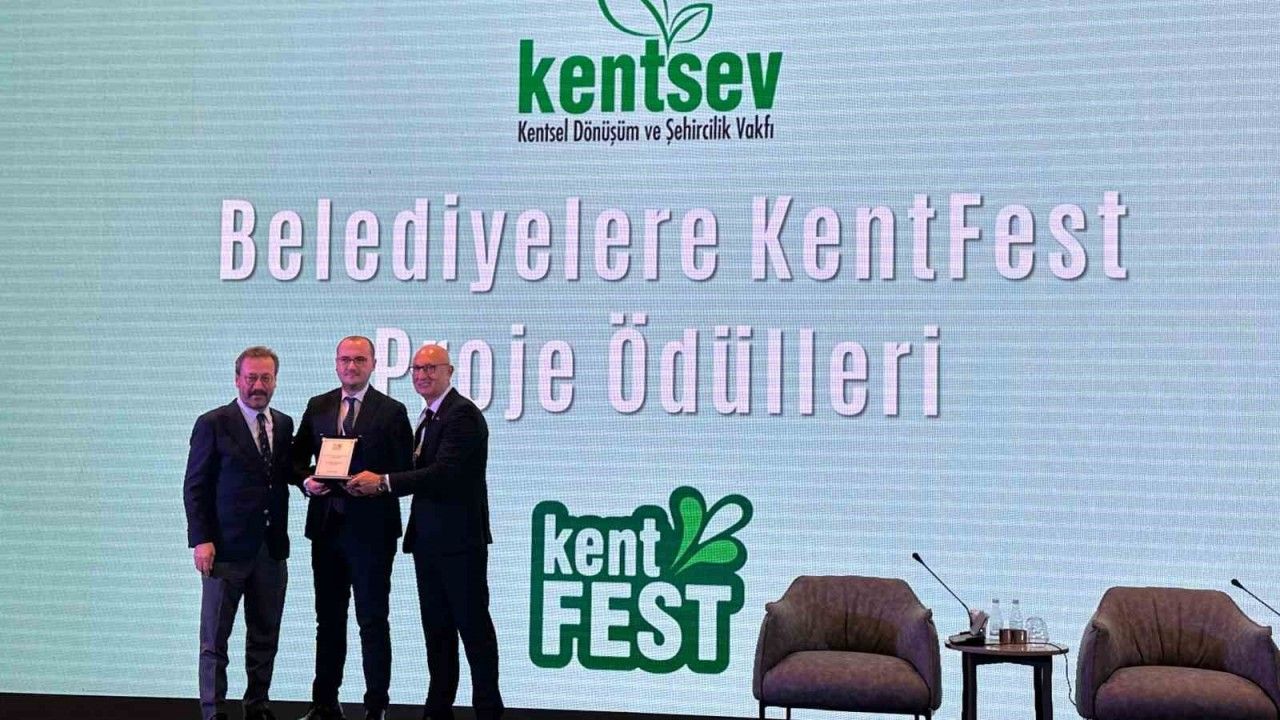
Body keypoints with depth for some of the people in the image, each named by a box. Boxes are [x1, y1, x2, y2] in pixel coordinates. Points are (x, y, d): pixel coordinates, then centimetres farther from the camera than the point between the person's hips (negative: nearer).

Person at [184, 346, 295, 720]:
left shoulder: (284, 425, 10)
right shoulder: (213, 424, -4)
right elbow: (195, 487, -4)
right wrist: (201, 540, -11)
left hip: (271, 549, 5)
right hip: (227, 548, -5)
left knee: (265, 636, 11)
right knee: (214, 638, 1)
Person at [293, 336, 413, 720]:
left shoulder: (392, 411, -1)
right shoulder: (318, 407, 9)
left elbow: (405, 470, -1)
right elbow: (297, 457, 13)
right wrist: (307, 480, -7)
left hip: (371, 528, -4)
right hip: (326, 525, 4)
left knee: (373, 620, 1)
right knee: (328, 618, 12)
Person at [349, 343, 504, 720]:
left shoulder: (463, 414, -13)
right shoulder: (428, 417, 16)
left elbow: (445, 473, -23)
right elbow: (424, 475, 14)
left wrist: (384, 481, -22)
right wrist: (381, 485, -3)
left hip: (459, 538, -9)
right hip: (428, 539, 9)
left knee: (472, 624, -2)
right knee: (436, 625, 12)